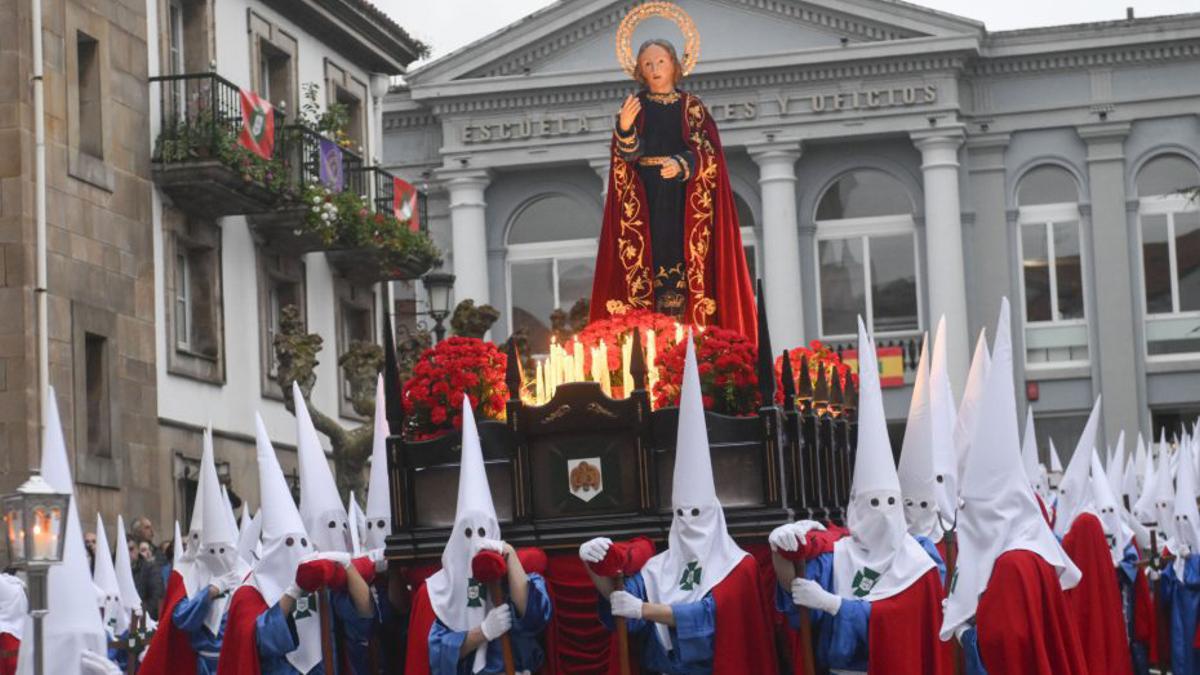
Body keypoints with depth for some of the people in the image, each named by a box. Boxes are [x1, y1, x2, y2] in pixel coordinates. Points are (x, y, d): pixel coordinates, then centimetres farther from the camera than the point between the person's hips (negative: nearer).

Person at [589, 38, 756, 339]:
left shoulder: (692, 107, 8)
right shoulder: (634, 106, 8)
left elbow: (707, 152, -2)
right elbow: (629, 153, -4)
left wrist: (682, 165, -21)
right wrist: (625, 127, -25)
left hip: (684, 199, 0)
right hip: (644, 200, 0)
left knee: (682, 257, -8)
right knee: (649, 257, -9)